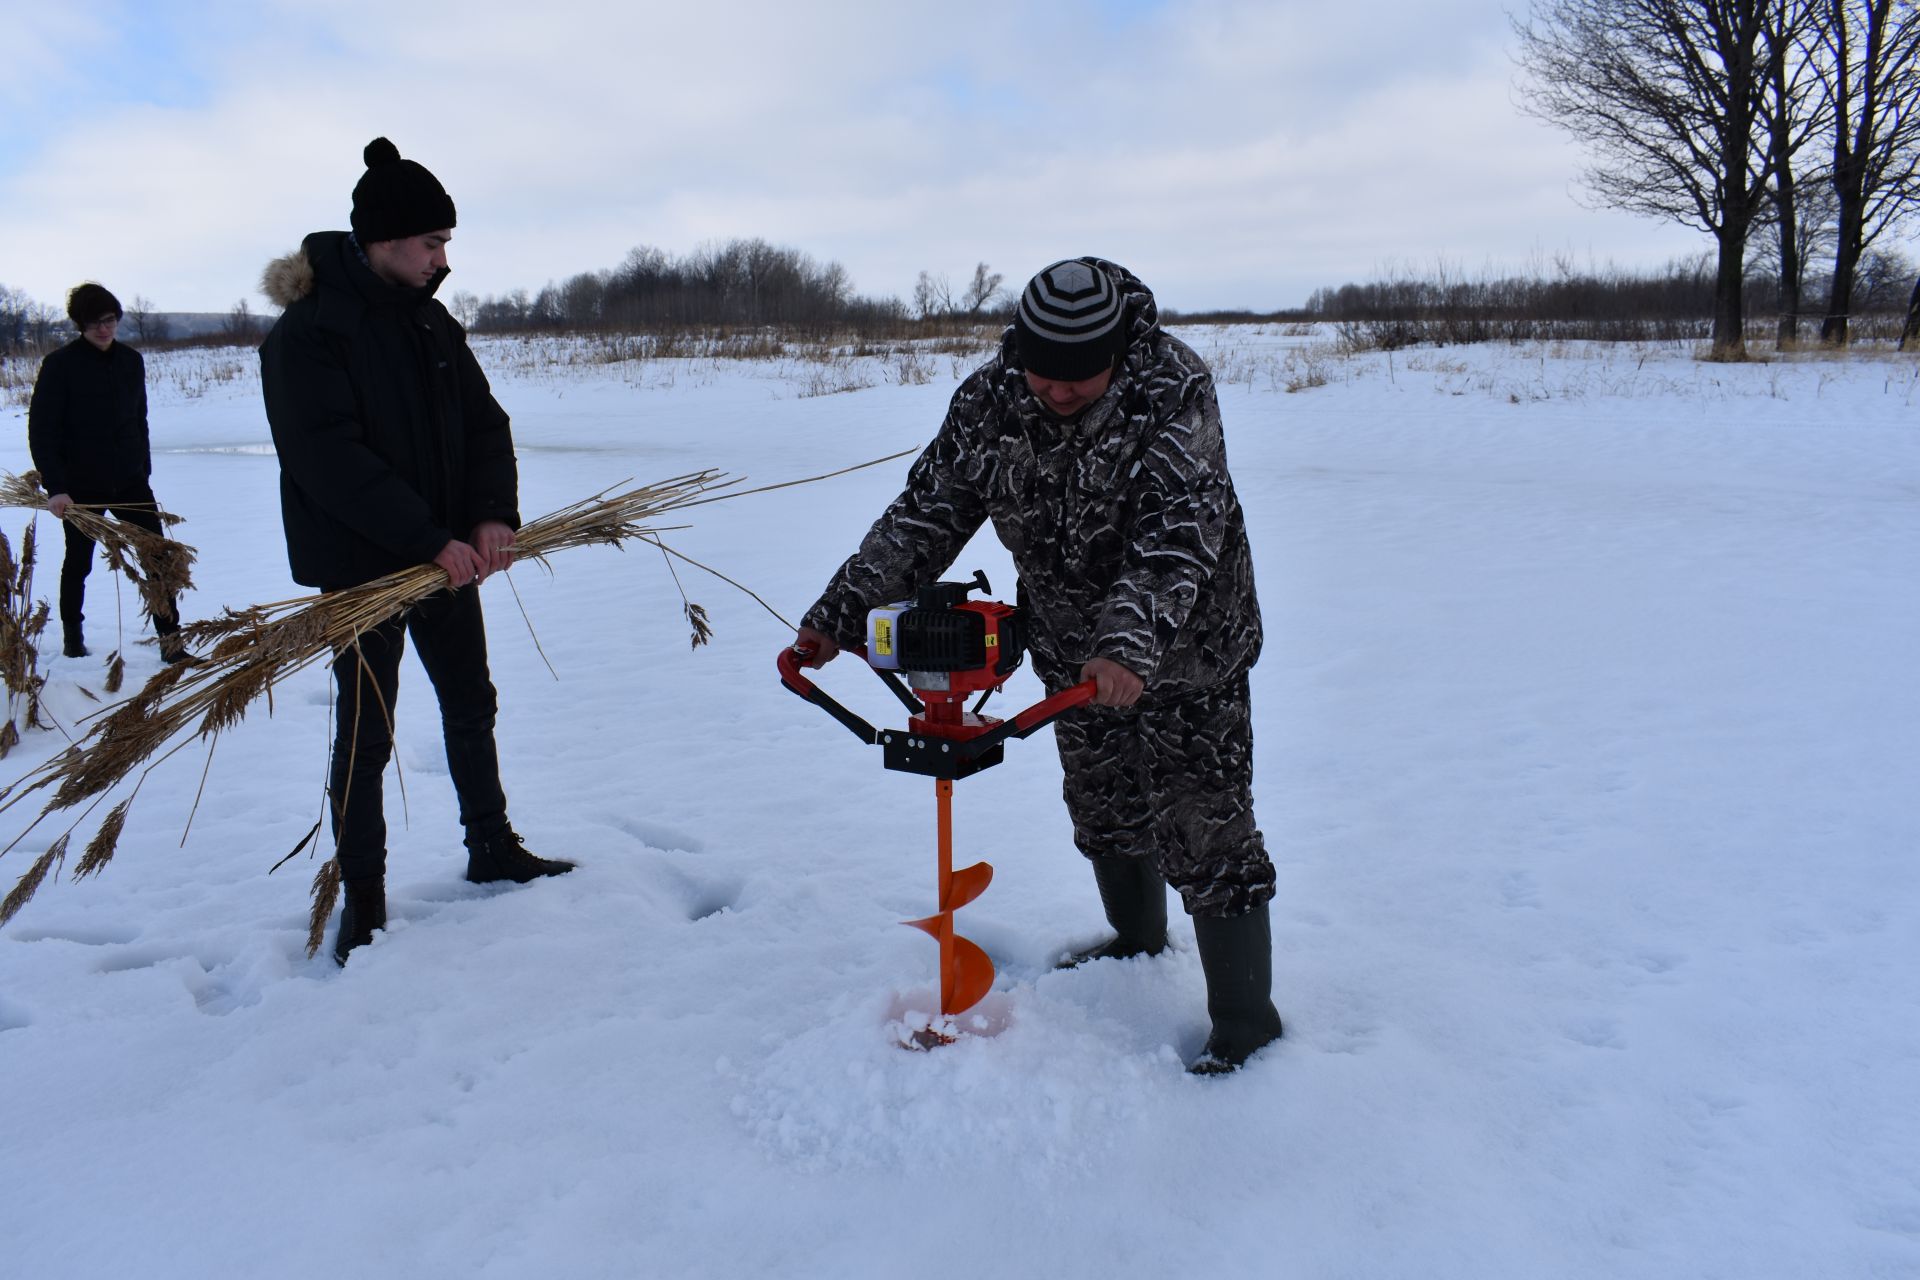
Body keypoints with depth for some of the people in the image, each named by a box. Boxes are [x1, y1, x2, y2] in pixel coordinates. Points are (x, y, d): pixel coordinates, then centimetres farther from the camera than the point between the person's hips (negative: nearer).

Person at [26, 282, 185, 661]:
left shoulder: (131, 361, 3)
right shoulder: (60, 364, -10)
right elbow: (41, 431, -12)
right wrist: (55, 487, -19)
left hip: (129, 481, 3)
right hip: (81, 485, -3)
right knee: (79, 562, 13)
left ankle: (171, 640, -4)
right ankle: (72, 636, 32)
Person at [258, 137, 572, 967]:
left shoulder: (431, 322, 7)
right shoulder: (307, 334, -15)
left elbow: (484, 423, 5)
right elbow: (331, 461, -23)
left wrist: (493, 515, -12)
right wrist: (430, 540, -26)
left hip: (447, 554, 7)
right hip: (360, 566, -7)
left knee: (471, 704, 16)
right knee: (366, 733, 2)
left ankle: (492, 850, 33)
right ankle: (363, 898, 16)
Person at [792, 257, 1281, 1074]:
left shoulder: (1172, 390, -24)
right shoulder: (987, 402, -10)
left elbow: (1180, 529, -35)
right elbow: (926, 514, -6)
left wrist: (1129, 640, -50)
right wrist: (839, 615, -12)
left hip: (1184, 648, -5)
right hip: (1073, 651, 6)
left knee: (1203, 831, -4)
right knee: (1101, 809, 20)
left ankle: (1245, 1014, 13)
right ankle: (1138, 940, 47)